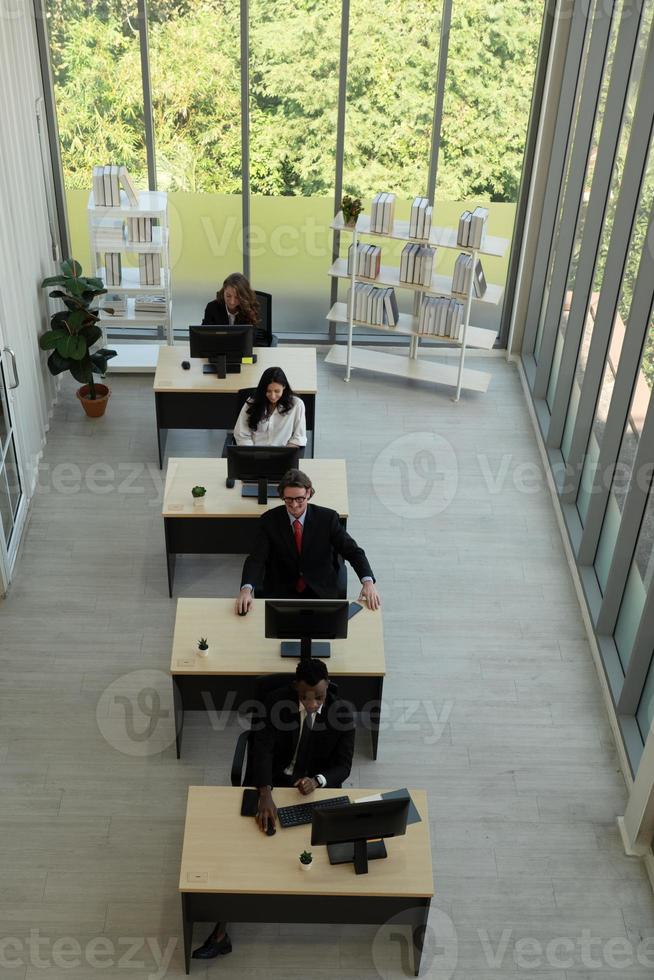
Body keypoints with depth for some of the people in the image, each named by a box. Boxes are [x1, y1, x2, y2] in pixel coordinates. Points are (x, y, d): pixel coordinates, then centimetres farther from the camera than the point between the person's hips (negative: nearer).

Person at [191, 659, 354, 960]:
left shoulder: (342, 713, -13)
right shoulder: (275, 703, -15)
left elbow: (343, 765, -8)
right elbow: (262, 751, -21)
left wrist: (317, 780, -30)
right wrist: (265, 794, -38)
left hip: (316, 786, 0)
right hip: (274, 780, 0)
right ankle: (221, 930, -14)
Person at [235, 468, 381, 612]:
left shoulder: (327, 518, -4)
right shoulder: (269, 520, -4)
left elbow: (353, 551, -5)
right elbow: (256, 559, -11)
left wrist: (367, 581, -24)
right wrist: (246, 589, -32)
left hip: (322, 593, 0)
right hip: (281, 594, 0)